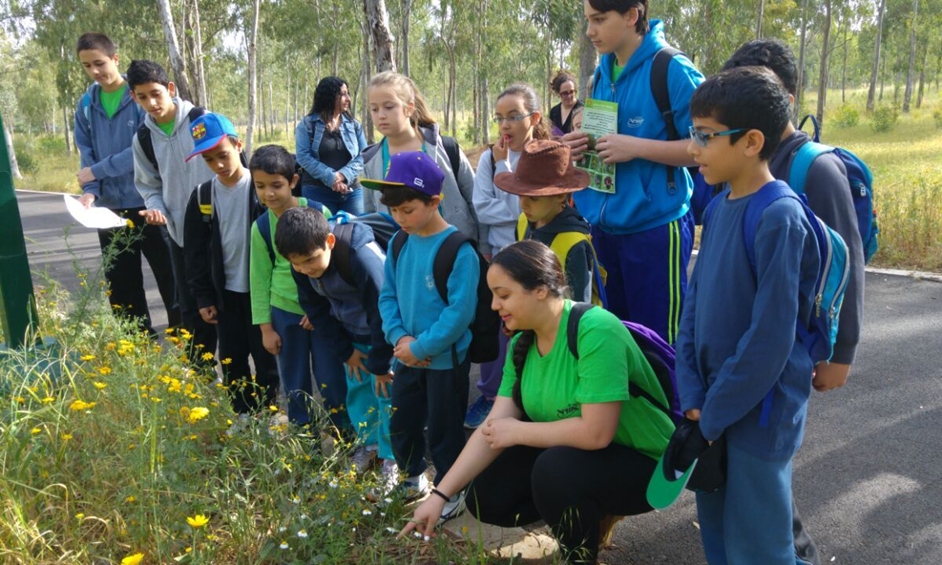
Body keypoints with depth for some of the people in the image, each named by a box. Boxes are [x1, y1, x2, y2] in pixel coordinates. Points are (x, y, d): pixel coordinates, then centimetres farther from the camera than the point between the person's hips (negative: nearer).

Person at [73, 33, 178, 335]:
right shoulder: (86, 104, 8)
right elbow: (86, 154, 8)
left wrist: (95, 172, -12)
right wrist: (90, 190, -10)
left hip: (147, 203, -5)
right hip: (108, 207, 5)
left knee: (170, 277, 4)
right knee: (121, 286, 12)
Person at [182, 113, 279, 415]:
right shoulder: (202, 196, 2)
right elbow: (195, 251, 7)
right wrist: (203, 296, 3)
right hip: (226, 294, 5)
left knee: (266, 359, 7)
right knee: (231, 361, 14)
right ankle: (243, 415, 30)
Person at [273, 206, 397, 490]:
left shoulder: (363, 257, -37)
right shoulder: (302, 267, -15)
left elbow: (382, 313, -29)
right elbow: (317, 311, -1)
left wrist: (380, 364, -19)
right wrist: (345, 352, -2)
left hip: (386, 334, -6)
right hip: (353, 336, 6)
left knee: (386, 393, -1)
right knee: (356, 391, 15)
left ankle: (392, 456, 17)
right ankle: (368, 443, 36)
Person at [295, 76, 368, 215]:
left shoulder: (353, 124, 10)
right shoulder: (307, 124, 1)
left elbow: (363, 156, 3)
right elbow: (304, 157, -8)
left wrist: (343, 175, -15)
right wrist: (331, 177, -18)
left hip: (352, 191, 3)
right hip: (317, 192, -3)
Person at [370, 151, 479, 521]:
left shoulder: (458, 250, -21)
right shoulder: (398, 244, 0)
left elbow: (460, 311, -24)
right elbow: (388, 295, 5)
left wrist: (420, 348, -20)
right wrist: (399, 337, -11)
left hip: (446, 359, -7)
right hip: (407, 355, 7)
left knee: (443, 431, 9)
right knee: (401, 424, 21)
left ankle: (451, 492, 30)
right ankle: (412, 479, 45)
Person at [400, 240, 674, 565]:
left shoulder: (596, 332, -29)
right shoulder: (522, 344, -4)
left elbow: (596, 433, -33)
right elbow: (492, 429, -4)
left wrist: (518, 431, -20)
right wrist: (440, 495, -10)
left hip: (641, 463, -7)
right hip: (570, 454, 7)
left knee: (555, 467, -33)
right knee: (486, 497, -2)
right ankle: (589, 514, 14)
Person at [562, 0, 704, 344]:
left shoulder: (672, 70, -11)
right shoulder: (603, 72, 10)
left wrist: (635, 147, -21)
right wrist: (581, 146, 0)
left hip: (654, 228, -7)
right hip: (605, 226, 7)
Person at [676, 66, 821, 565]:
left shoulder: (780, 217, -21)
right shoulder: (719, 208, 4)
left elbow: (771, 337, -22)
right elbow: (694, 303, 5)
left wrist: (714, 413, -14)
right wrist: (692, 397, -3)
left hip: (758, 411, -7)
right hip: (714, 403, 8)